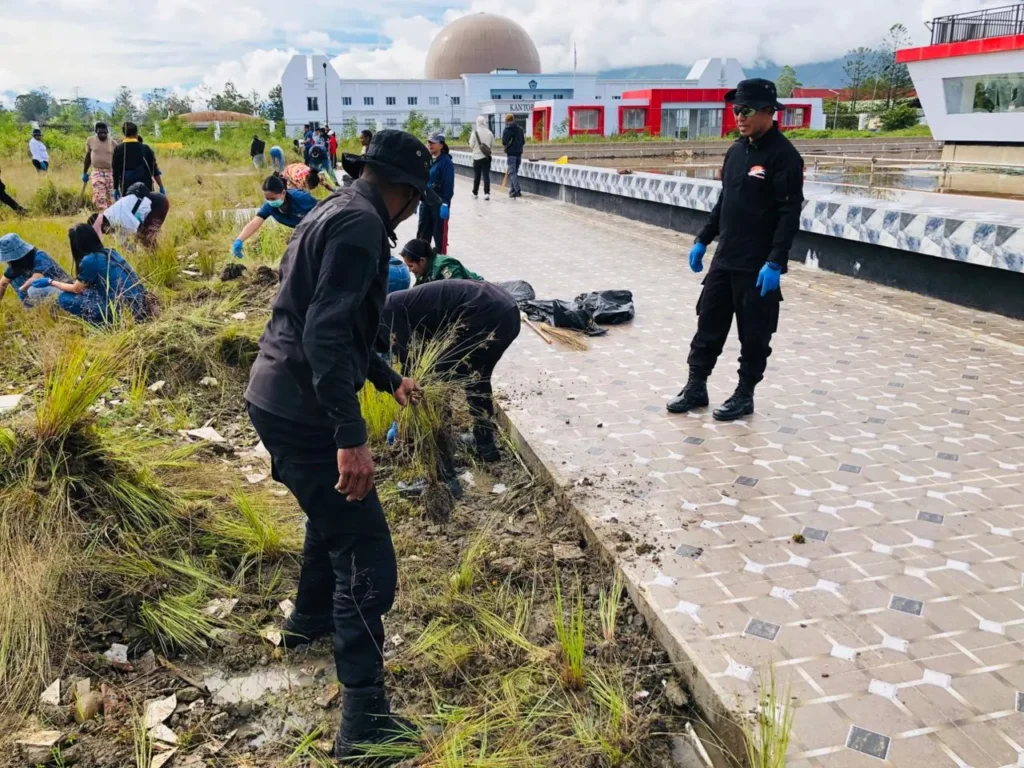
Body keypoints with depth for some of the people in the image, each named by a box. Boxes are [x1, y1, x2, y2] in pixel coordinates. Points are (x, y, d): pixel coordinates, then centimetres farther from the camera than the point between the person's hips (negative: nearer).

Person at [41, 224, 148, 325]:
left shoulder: (89, 260, -10)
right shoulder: (110, 252, 13)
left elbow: (76, 289, 8)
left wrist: (51, 282, 23)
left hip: (124, 312, -8)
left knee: (64, 298, 2)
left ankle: (105, 324, -2)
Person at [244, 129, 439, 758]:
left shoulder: (335, 213, 16)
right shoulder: (360, 223, -16)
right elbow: (327, 334, -27)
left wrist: (389, 380, 34)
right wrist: (351, 436, -29)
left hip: (278, 397, 11)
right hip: (301, 410, -11)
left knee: (334, 512, 32)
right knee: (367, 557, -6)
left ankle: (311, 619, 53)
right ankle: (365, 720, 1)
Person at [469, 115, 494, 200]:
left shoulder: (475, 132, -11)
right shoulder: (489, 133, -2)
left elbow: (471, 145, -8)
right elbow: (492, 145, 4)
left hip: (477, 157, -2)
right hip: (487, 157, 2)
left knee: (477, 175, 10)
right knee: (486, 175, 2)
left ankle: (475, 193, 22)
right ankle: (487, 193, -8)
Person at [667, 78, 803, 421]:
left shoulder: (783, 155, -13)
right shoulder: (737, 149, 11)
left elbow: (790, 214, -17)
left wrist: (775, 262, -23)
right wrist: (703, 240, 17)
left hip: (758, 265, -7)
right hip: (725, 258, 8)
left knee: (754, 333, 5)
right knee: (709, 322, 12)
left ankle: (744, 395, 17)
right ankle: (696, 387, 22)